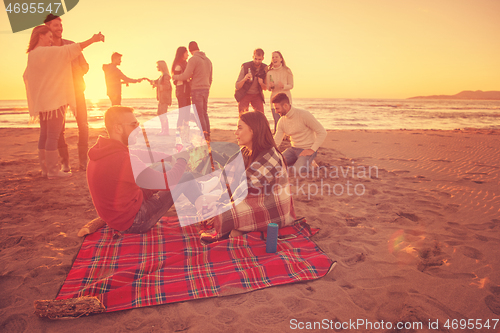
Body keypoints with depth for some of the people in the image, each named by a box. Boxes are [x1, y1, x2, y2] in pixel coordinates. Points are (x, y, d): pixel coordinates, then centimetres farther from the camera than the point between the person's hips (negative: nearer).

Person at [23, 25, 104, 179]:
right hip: (54, 99, -9)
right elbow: (69, 50, -20)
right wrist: (92, 40, -23)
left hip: (41, 101, 9)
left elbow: (26, 76, 26)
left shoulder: (32, 55, 17)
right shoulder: (46, 52, -11)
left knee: (44, 135, 11)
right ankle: (53, 170, -5)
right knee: (53, 136, -7)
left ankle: (45, 168, 16)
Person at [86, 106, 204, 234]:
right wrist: (182, 158, -7)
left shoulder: (103, 150, -2)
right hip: (133, 224, -9)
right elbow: (168, 182, -25)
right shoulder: (122, 160, -32)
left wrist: (173, 152, 13)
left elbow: (140, 155, 12)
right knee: (186, 179, -5)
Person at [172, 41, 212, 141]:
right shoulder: (208, 60, 15)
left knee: (199, 114, -5)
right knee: (204, 113, 12)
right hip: (206, 89, 7)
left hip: (196, 89, -7)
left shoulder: (193, 59, -8)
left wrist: (175, 77, 4)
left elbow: (186, 76, -13)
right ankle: (208, 135, 12)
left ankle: (204, 136, -6)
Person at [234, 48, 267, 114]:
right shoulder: (245, 67, -17)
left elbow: (265, 88, 0)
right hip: (244, 94, -2)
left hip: (257, 95, 3)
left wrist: (261, 83, -24)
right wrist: (244, 79, -37)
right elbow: (237, 86, -17)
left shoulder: (265, 68, -7)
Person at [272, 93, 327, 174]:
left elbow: (322, 132, -15)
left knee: (296, 171, -29)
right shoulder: (282, 121, 2)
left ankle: (307, 163, 3)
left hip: (307, 150, -6)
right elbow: (276, 142, 3)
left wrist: (312, 150, -21)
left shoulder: (304, 115, -17)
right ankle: (299, 162, 7)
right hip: (293, 149, 6)